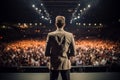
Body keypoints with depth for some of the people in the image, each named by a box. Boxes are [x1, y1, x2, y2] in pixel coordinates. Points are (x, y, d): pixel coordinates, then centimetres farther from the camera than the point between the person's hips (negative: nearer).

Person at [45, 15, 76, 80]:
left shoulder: (50, 35, -8)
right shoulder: (70, 35, -6)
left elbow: (47, 53, -7)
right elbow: (73, 53, -4)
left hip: (54, 65, 0)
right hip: (66, 65, 1)